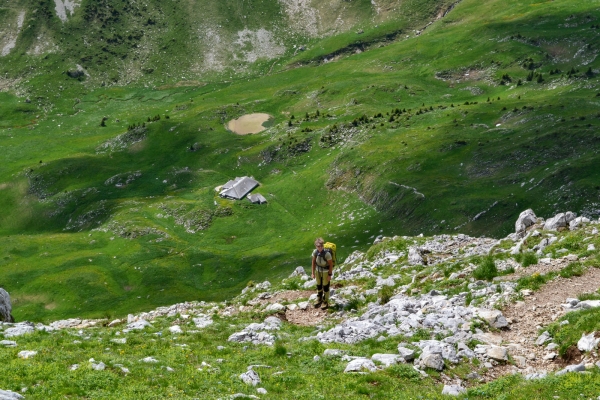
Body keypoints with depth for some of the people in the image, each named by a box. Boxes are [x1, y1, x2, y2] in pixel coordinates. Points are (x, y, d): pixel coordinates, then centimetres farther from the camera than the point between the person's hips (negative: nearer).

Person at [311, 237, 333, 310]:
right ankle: (319, 299, 40)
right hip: (318, 270, 5)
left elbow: (331, 264, -19)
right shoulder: (315, 252, -16)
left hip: (326, 271, -5)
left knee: (325, 287, 8)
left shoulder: (327, 253, -30)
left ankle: (325, 303, 23)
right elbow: (314, 262, -1)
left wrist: (330, 275, -14)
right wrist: (313, 273, 3)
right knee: (319, 285, 19)